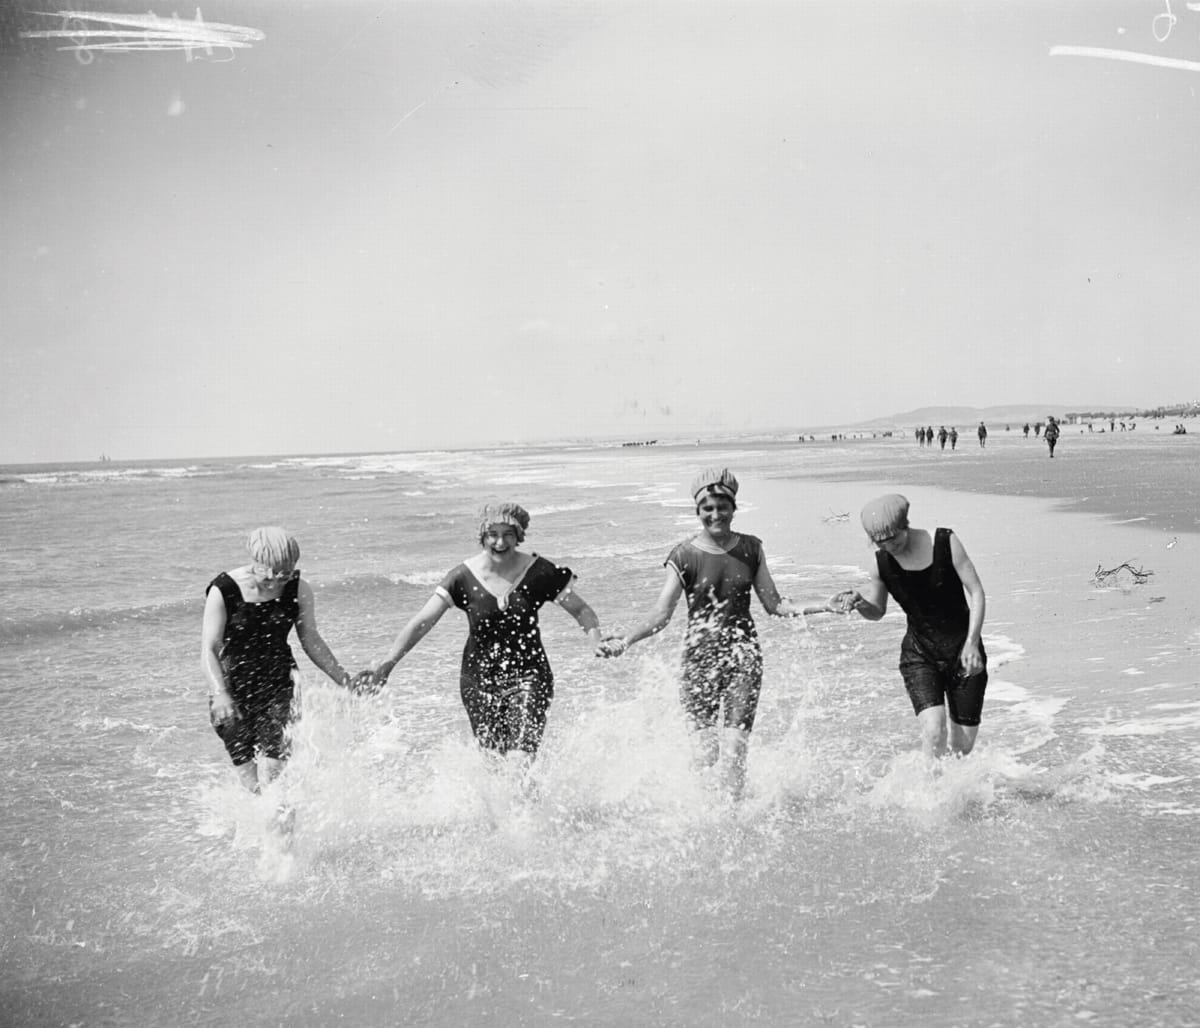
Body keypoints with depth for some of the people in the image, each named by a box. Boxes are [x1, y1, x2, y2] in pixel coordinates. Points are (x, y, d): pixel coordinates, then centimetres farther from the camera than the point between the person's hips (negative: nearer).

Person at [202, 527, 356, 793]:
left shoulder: (298, 590, -5)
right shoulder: (223, 591, -13)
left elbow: (311, 641, 6)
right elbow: (209, 650, -14)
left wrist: (345, 680, 3)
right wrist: (220, 694, -29)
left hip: (278, 684, 1)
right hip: (234, 687, -1)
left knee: (271, 771, -14)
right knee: (250, 781, -2)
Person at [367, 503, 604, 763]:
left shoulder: (539, 572, -7)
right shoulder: (464, 576, -6)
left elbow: (581, 611, 1)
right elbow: (422, 622, -8)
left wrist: (598, 643, -17)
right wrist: (388, 661, -16)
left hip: (527, 675, -2)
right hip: (479, 679, 2)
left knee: (521, 759, -18)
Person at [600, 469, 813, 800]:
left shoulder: (751, 549, 5)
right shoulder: (684, 556, -4)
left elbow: (773, 602, 9)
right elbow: (662, 613, -7)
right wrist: (624, 641, -22)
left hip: (743, 655, 2)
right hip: (701, 657, -1)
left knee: (734, 746, -11)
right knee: (705, 752, -6)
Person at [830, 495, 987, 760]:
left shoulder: (945, 542, -13)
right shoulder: (881, 562, -6)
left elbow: (975, 592, -9)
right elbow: (877, 611, 9)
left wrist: (972, 643, -18)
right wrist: (858, 602, -14)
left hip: (963, 651, -1)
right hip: (919, 655, 1)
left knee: (963, 744, 4)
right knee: (933, 731, -21)